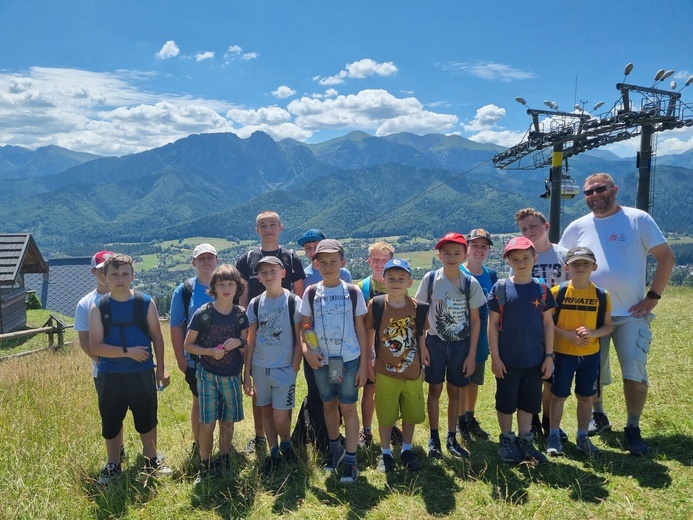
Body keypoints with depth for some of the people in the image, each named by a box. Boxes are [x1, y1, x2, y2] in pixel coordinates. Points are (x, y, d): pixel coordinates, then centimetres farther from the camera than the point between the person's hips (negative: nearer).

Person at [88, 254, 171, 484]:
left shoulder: (146, 303, -4)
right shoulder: (98, 308, -6)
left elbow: (157, 337, 3)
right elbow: (95, 346, -11)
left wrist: (160, 368, 3)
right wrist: (128, 351, -18)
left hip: (142, 373, 0)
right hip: (109, 376, 0)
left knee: (147, 420, 13)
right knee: (110, 422, 13)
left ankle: (152, 461, 33)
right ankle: (113, 466, 33)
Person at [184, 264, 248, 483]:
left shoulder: (241, 315, -1)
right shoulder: (203, 314, -10)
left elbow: (246, 349, 6)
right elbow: (188, 345, -3)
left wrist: (239, 343, -17)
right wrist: (210, 351, -17)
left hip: (232, 376, 3)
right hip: (208, 375, -2)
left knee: (227, 422, 13)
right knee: (207, 424, -1)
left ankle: (224, 461, 32)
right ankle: (204, 467, 17)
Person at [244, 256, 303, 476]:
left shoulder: (293, 302, -7)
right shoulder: (255, 304, 2)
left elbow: (300, 340, -4)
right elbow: (251, 341, 5)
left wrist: (294, 370, -9)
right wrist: (247, 373, 2)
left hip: (284, 369, -3)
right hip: (260, 368, 3)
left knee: (280, 418, -4)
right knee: (266, 411, 12)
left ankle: (286, 444, 26)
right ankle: (273, 453, 30)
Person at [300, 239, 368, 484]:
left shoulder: (353, 292, -5)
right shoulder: (311, 293, -2)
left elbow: (361, 330, -1)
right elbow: (305, 327, 4)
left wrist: (363, 365, -3)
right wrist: (307, 350, -16)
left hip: (349, 360, -2)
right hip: (321, 361, 2)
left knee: (348, 408, 3)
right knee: (329, 406, 16)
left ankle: (351, 459, 14)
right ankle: (335, 448, 36)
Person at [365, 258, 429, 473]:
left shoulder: (418, 308, -8)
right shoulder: (376, 305, -11)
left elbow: (420, 335, 4)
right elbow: (368, 334, -2)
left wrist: (423, 357, 2)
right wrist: (367, 363, 1)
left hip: (413, 372, 2)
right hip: (385, 372, -2)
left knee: (411, 414, 16)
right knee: (385, 416, 10)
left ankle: (407, 450, 38)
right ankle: (385, 453, 31)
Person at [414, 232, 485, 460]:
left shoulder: (471, 283, -6)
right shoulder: (430, 279, -7)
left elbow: (475, 319, -1)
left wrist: (472, 353, -3)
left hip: (461, 344, 1)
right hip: (435, 342, -1)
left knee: (454, 392, 11)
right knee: (435, 390, 7)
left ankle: (451, 437, 25)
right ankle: (434, 438, 20)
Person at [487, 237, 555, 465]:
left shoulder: (541, 288, 0)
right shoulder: (501, 287, -7)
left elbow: (548, 323, 4)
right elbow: (492, 324, -5)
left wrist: (549, 356, 1)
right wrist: (495, 357, -8)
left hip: (535, 360, 2)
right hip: (507, 360, -2)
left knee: (528, 402, 14)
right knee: (506, 402, 11)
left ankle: (525, 441, 29)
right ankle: (507, 440, 28)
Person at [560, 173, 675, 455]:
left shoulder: (638, 219, -3)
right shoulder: (577, 227, 4)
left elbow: (666, 257, -3)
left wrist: (653, 295, -9)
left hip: (631, 314, -2)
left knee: (635, 372, -4)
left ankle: (633, 429, 13)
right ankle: (598, 416, 35)